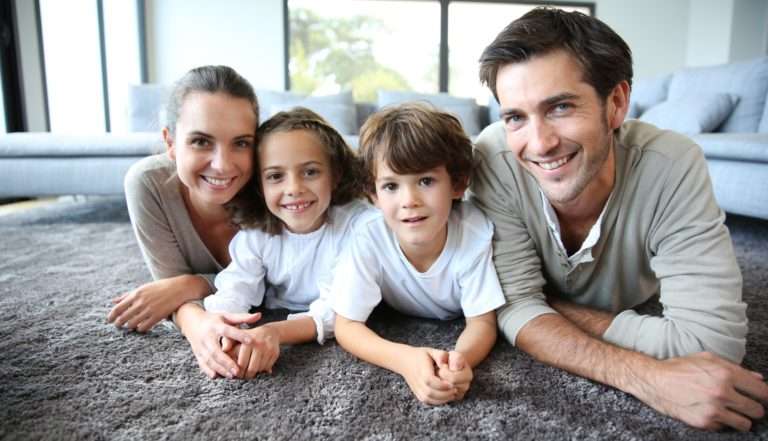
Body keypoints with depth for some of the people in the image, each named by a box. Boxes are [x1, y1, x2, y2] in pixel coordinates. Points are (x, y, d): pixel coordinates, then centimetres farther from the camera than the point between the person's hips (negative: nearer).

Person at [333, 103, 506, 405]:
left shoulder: (475, 230, -28)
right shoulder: (368, 240, -27)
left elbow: (482, 321, -21)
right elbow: (346, 326, -23)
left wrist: (460, 360, -44)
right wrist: (406, 359, -42)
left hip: (457, 336, 1)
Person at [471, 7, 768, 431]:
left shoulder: (672, 166, -30)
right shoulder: (494, 158, -28)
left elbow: (712, 342, -32)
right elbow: (516, 309, -28)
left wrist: (556, 308, -26)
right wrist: (641, 376, -41)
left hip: (635, 324, 1)